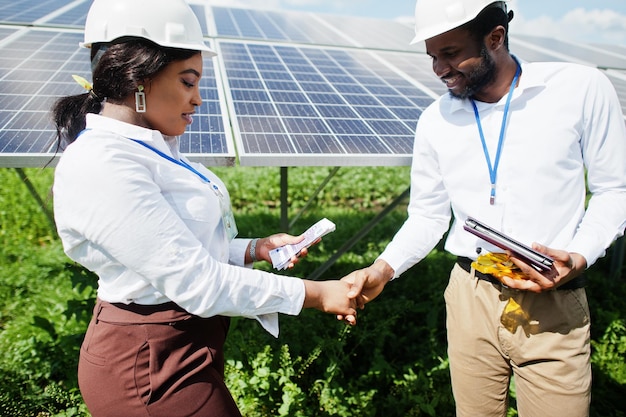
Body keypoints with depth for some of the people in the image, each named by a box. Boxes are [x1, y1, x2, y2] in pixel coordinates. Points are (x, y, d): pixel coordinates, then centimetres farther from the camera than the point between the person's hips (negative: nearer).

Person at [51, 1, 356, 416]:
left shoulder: (149, 148, 3)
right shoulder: (100, 166, -25)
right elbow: (198, 283, -26)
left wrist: (255, 249, -5)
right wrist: (316, 294, -20)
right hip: (151, 367, -8)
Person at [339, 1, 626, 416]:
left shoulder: (583, 89, -8)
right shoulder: (435, 120, 0)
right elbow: (428, 216, 5)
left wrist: (579, 258, -15)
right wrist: (383, 269, -10)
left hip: (553, 304, -2)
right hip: (470, 298, 2)